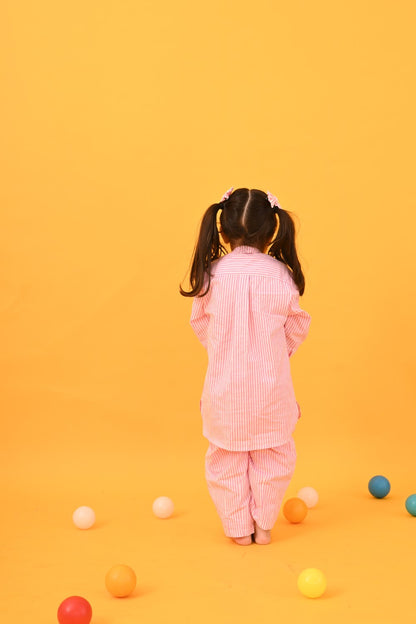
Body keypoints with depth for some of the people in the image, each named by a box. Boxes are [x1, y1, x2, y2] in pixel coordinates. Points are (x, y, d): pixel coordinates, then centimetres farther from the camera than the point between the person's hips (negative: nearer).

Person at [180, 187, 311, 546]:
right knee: (272, 459, 19)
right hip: (271, 385, 0)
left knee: (227, 460, 17)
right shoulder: (281, 275, -11)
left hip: (225, 386, 0)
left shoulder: (211, 274, -11)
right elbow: (296, 328, 2)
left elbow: (200, 324, 3)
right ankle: (263, 526, 26)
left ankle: (239, 528, 26)